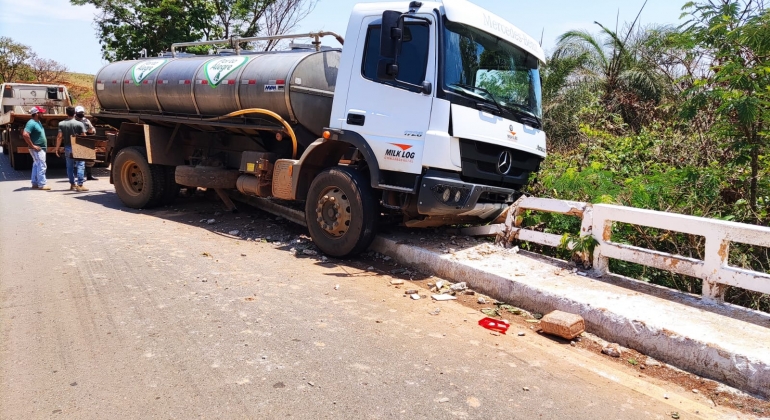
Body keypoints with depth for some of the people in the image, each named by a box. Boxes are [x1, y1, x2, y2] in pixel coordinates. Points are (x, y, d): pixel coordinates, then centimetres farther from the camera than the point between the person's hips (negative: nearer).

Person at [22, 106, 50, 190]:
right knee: (42, 166, -10)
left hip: (41, 148, 10)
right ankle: (42, 184, -9)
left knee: (36, 165, 13)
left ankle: (35, 184, 19)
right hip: (37, 149, -10)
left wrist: (45, 146, 17)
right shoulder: (31, 123, -16)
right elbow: (25, 134, -27)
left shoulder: (38, 122, 14)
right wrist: (32, 146, -23)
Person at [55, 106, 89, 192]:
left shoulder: (61, 124, 0)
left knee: (70, 166, 12)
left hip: (67, 148, 3)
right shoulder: (79, 124, -7)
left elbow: (59, 137, -4)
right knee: (80, 165, -3)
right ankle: (80, 185, -10)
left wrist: (57, 148, 3)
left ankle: (72, 184, 18)